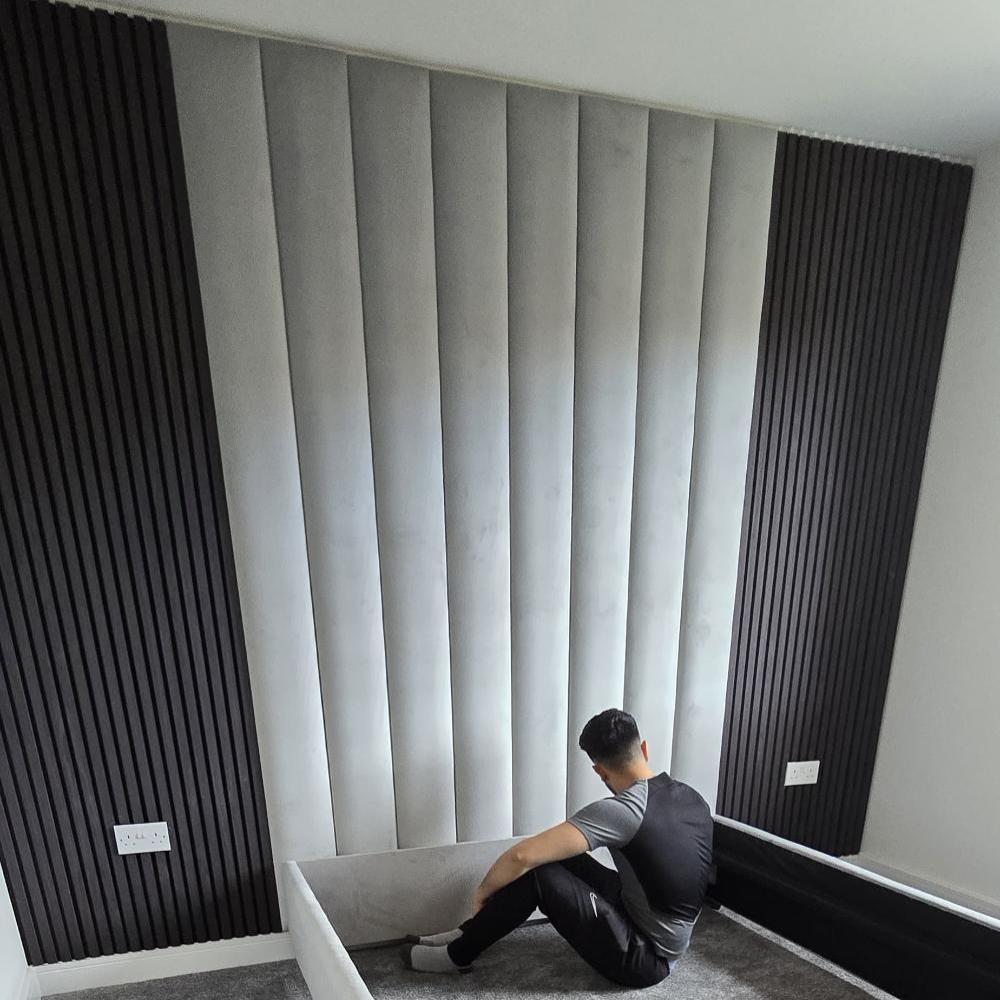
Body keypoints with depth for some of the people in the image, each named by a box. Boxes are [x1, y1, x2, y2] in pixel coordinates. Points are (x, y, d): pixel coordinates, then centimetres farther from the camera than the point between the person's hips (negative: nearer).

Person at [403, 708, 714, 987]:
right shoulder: (692, 798, -3)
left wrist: (484, 891, -10)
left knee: (535, 871, -16)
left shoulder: (621, 810, -28)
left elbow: (523, 855, -30)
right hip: (664, 942, 8)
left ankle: (457, 954, 3)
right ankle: (469, 935, 12)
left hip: (645, 958, -8)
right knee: (557, 857, 5)